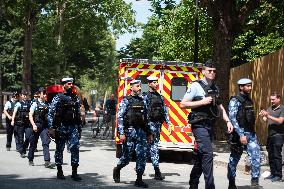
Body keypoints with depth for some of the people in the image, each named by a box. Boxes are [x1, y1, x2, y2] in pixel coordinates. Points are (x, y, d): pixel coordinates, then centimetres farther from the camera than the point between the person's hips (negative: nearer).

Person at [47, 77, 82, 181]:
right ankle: (59, 171, 18)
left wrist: (79, 128, 16)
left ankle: (74, 172, -6)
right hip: (61, 127, -3)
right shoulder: (58, 98, -3)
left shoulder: (76, 98, 11)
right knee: (59, 149, 6)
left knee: (75, 147, -9)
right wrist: (51, 128, -14)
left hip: (73, 127, 3)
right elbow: (50, 113, -6)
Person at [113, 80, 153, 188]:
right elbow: (120, 117, -9)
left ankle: (139, 180, 4)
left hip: (141, 132, 5)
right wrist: (121, 133, -17)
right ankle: (117, 170, 29)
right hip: (129, 131, -5)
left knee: (142, 156, -1)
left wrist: (148, 133, 17)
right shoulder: (126, 100, -3)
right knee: (127, 156, 1)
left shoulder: (142, 101, 15)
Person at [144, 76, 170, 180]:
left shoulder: (160, 97, 16)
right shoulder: (146, 97, -5)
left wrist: (168, 124, 11)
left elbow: (165, 111, 18)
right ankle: (157, 171, -14)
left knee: (152, 146, 12)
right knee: (154, 147, -10)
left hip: (158, 123, 7)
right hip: (151, 123, -7)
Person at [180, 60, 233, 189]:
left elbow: (220, 107, 21)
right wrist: (202, 102, -17)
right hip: (200, 125, -7)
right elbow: (183, 104, -11)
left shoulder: (215, 88, 14)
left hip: (210, 125, 8)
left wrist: (228, 121, 9)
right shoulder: (196, 86, -8)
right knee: (208, 153, -16)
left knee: (201, 155, 14)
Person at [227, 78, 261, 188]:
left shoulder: (249, 100, 15)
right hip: (239, 133, -6)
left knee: (256, 156, -9)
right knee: (234, 159, 5)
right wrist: (241, 135, -23)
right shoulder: (235, 101, -8)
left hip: (251, 133, 6)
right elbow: (232, 118, -17)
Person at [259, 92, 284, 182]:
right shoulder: (269, 109, 15)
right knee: (271, 155, 9)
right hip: (270, 135, 7)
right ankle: (273, 173, 17)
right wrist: (263, 116, -13)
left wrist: (268, 116, -18)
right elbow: (265, 120, 9)